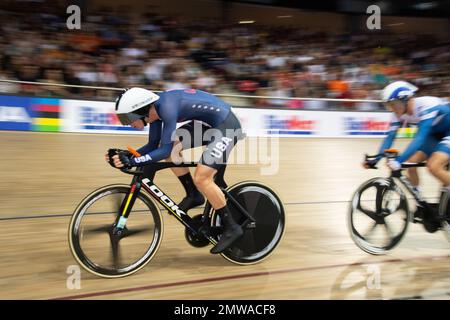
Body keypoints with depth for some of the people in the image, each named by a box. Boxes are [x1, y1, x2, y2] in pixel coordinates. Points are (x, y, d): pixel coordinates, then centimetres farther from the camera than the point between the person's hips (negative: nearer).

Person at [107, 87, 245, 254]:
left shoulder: (167, 107, -26)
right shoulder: (154, 108, 0)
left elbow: (165, 150, -27)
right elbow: (153, 146, 7)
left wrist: (132, 162, -29)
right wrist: (126, 157, -6)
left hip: (226, 126, -9)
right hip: (210, 124, 9)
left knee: (201, 178, -15)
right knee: (172, 147, 3)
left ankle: (231, 228, -3)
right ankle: (193, 195, 15)